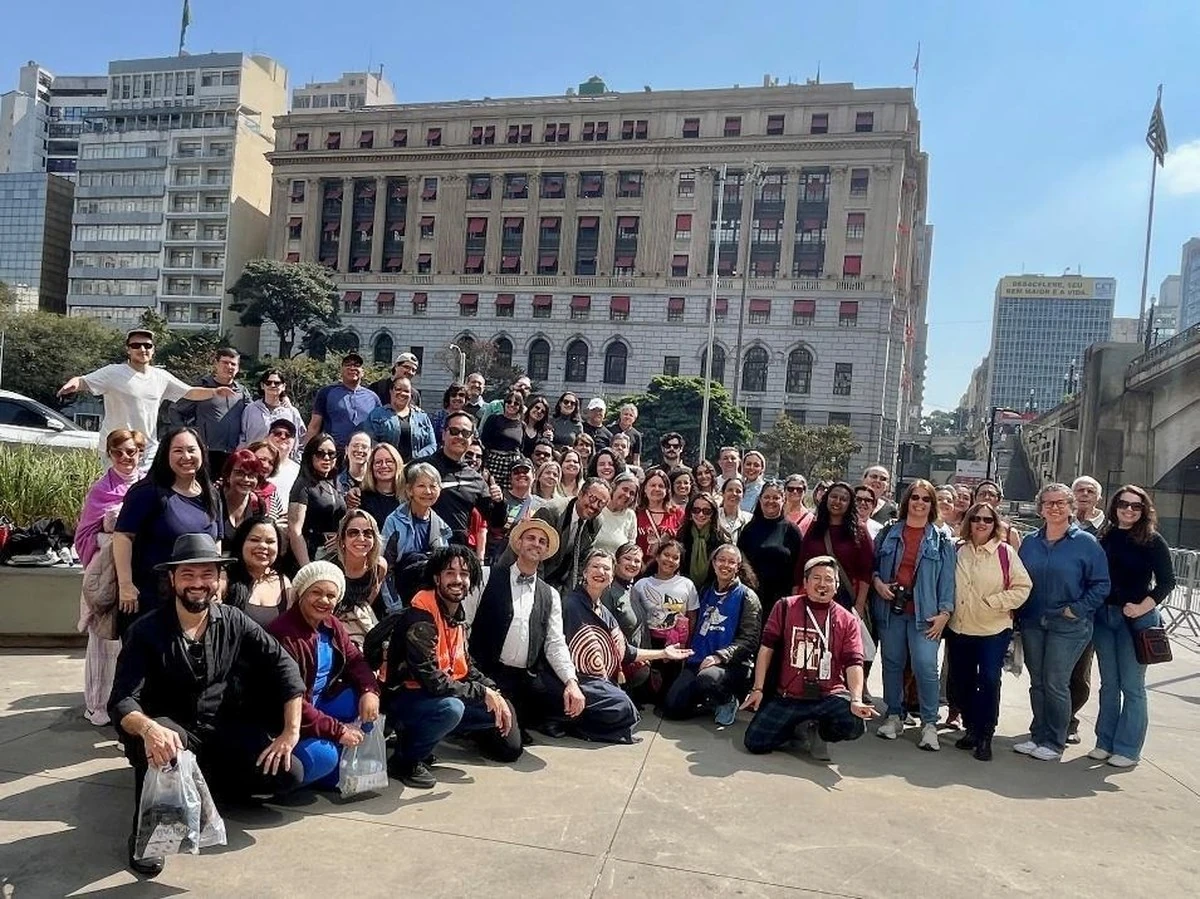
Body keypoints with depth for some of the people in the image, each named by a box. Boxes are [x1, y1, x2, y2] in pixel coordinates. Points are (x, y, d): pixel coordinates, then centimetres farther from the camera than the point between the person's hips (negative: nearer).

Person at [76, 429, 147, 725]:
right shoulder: (100, 491, -2)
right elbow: (85, 536, -1)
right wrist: (110, 537, -17)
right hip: (107, 572, -2)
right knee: (106, 639, 3)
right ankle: (99, 703, 16)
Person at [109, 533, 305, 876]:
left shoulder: (233, 622, -6)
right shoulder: (146, 630, -14)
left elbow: (283, 667, -2)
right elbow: (122, 702, -22)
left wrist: (291, 731, -11)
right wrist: (148, 728, -46)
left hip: (220, 728, 4)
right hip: (171, 729, -3)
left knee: (289, 773, -15)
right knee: (154, 737, -40)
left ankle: (202, 782, 10)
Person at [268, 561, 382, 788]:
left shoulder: (332, 626, 2)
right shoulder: (284, 634, -26)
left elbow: (355, 659, 5)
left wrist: (370, 691, -18)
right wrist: (337, 730, -24)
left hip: (319, 705, 8)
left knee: (366, 701, -10)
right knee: (322, 756, -30)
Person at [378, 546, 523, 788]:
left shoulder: (458, 618, 7)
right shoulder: (421, 618, -22)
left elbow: (466, 668, 12)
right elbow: (431, 681, -28)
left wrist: (494, 693, -5)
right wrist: (483, 693, -20)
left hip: (442, 695, 9)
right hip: (402, 698, -9)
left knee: (498, 710, 1)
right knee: (451, 708, -36)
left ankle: (419, 734, 10)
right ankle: (406, 760, -9)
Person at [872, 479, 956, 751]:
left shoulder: (941, 540, 4)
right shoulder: (889, 533, 9)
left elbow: (947, 577, 1)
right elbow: (873, 563, 16)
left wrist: (945, 612, -7)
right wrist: (877, 581, -4)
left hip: (924, 612, -2)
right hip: (891, 608, 3)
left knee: (925, 666, -11)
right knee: (892, 663, 8)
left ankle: (929, 724, 1)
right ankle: (894, 716, 21)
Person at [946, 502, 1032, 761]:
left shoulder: (1005, 552, -6)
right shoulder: (958, 551, 4)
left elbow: (1023, 586, -6)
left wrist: (993, 602, -14)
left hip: (993, 629, -4)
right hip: (959, 628, 4)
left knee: (989, 681, -8)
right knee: (961, 681, 11)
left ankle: (985, 737, 6)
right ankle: (971, 729, 28)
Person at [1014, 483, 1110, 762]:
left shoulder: (1086, 543, -5)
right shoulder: (1030, 542, 8)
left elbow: (1101, 584, -4)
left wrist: (1077, 609, -11)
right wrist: (1019, 612, 3)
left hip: (1068, 626, -4)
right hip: (1032, 624, 4)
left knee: (1056, 683, -3)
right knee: (1037, 683, 10)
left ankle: (1054, 743, 10)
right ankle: (1038, 736, 21)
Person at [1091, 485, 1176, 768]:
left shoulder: (1152, 541, -5)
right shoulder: (1105, 537, 5)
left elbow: (1167, 581, -5)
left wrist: (1143, 607, -16)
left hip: (1136, 619, -4)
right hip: (1103, 615, 4)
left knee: (1132, 686, 3)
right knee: (1109, 684, 12)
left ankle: (1128, 749, 13)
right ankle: (1105, 742, 21)